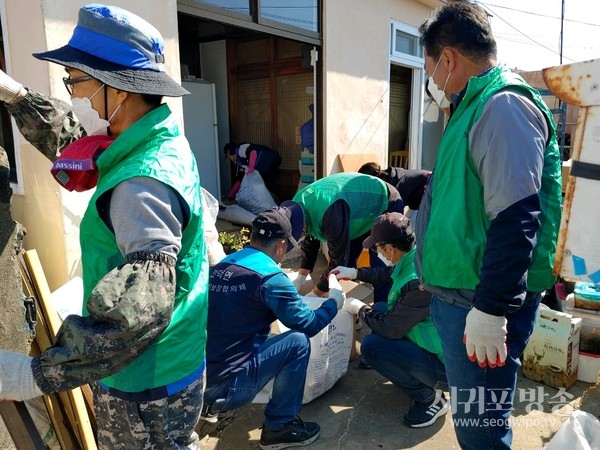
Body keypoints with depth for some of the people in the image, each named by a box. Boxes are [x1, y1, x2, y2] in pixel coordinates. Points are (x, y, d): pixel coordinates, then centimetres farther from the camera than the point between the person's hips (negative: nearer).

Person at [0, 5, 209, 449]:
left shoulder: (143, 183, -31)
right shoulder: (161, 143, -1)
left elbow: (141, 306, -39)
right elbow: (72, 141, 17)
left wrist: (39, 374, -34)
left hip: (147, 384, -9)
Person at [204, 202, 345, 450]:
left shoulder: (223, 264, 7)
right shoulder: (269, 275, -14)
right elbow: (308, 324, -5)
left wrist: (295, 288, 33)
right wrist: (334, 300, 13)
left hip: (196, 377, 8)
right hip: (224, 385, -8)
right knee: (298, 342, -4)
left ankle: (209, 403, 26)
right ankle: (279, 427, 9)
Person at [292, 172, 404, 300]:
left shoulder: (330, 214, -42)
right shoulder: (298, 204, -15)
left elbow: (338, 260, -34)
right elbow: (309, 242, 0)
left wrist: (314, 295, -24)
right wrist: (300, 278, -7)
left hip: (386, 204, -8)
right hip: (361, 201, 8)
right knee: (347, 262, 9)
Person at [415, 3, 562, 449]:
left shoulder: (504, 105, -16)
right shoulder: (477, 105, 16)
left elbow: (515, 220, -25)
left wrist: (490, 310, -25)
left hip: (481, 303, -10)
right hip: (458, 294, 10)